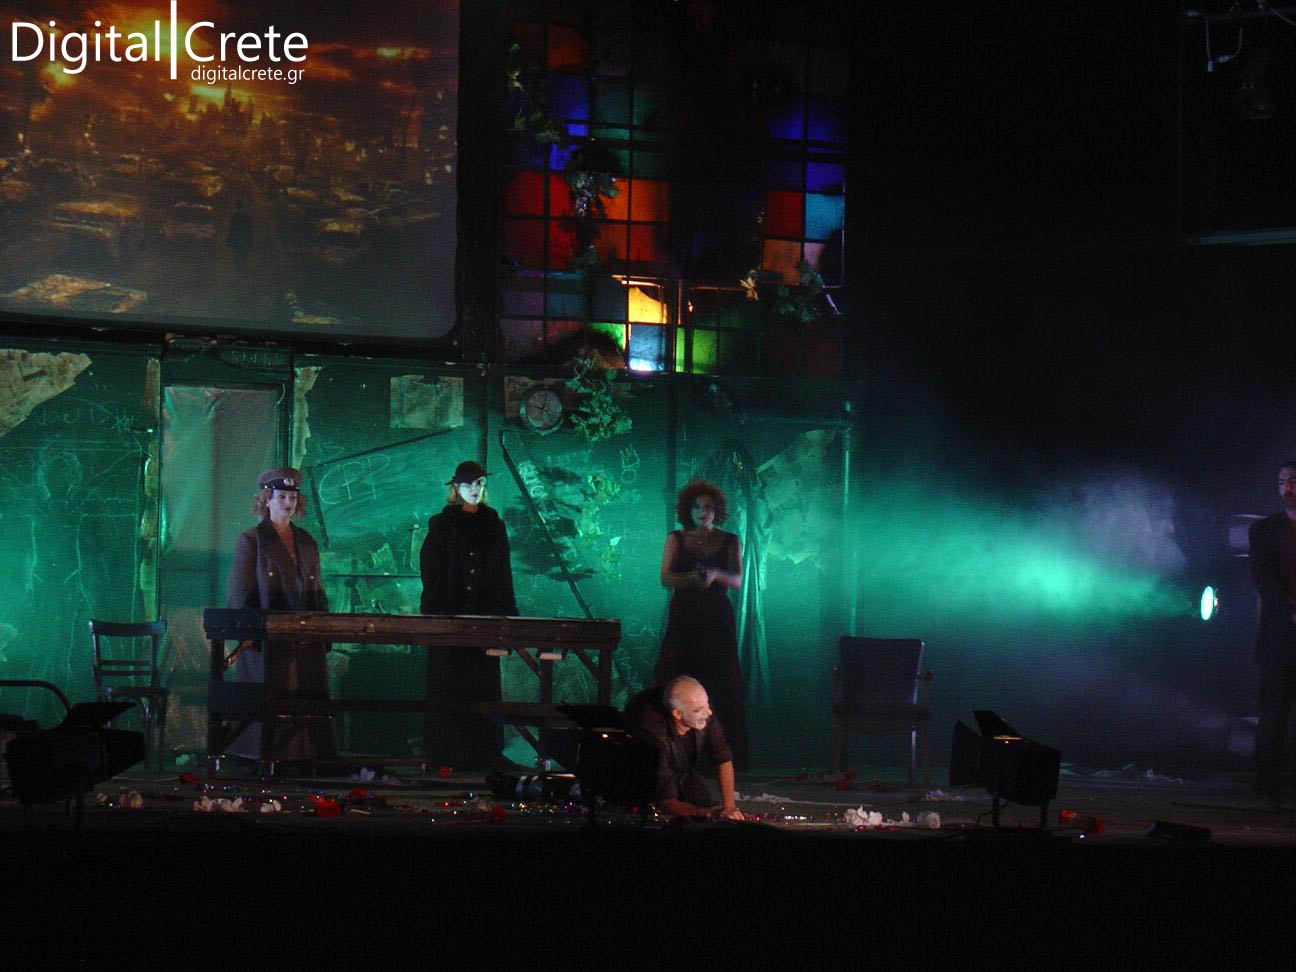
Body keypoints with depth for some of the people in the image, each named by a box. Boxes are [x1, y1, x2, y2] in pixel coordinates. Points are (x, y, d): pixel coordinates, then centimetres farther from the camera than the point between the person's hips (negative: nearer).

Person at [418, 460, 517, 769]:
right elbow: (430, 573, -1)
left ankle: (480, 753, 5)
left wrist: (508, 616, 5)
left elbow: (504, 575, 12)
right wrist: (433, 614, -10)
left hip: (484, 615, 3)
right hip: (449, 616, -3)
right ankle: (446, 753, 0)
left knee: (482, 686, 2)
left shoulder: (495, 526, 12)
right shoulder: (441, 525, 3)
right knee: (448, 687, -2)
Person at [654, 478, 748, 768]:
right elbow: (665, 578, -2)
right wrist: (692, 578, -22)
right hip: (684, 619, 0)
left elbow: (738, 581, 0)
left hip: (717, 621, 0)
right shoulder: (676, 540, 9)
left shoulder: (730, 542, 10)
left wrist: (716, 575, -21)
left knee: (722, 688, -5)